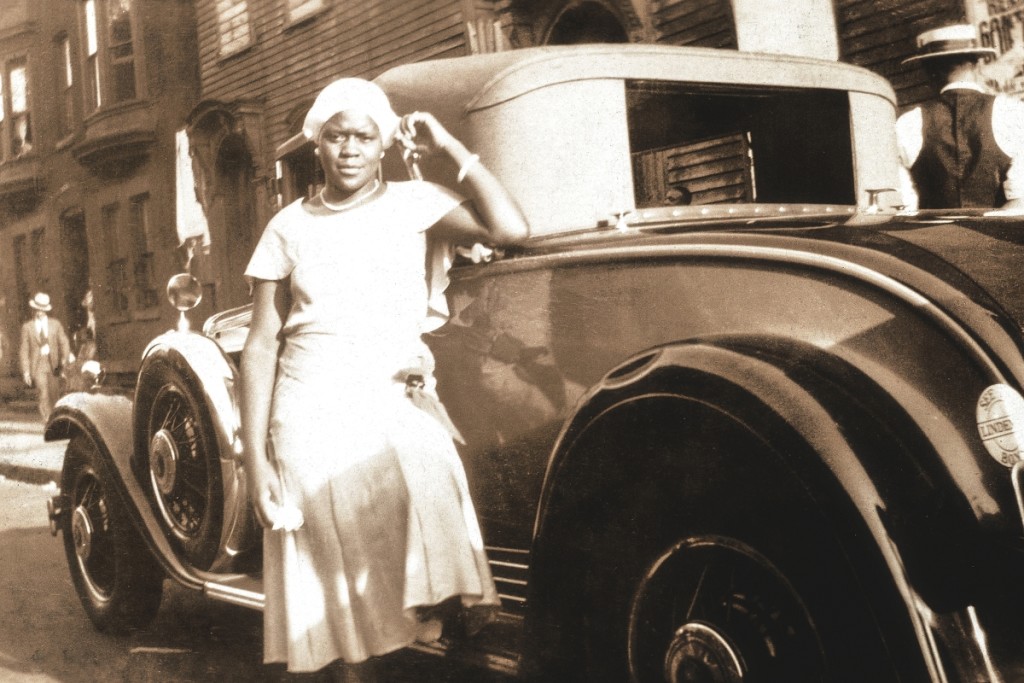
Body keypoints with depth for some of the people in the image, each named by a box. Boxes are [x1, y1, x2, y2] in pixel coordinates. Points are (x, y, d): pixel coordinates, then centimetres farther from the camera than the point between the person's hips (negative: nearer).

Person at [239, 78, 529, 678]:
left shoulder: (415, 203, 4)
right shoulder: (290, 227, 7)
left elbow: (510, 229, -14)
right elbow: (263, 344, 6)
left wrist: (450, 148, -7)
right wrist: (256, 459, 0)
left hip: (398, 408, -1)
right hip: (311, 419, 1)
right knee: (341, 598, 4)